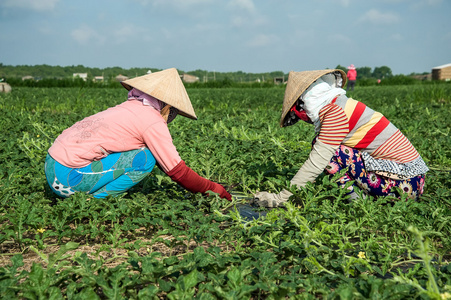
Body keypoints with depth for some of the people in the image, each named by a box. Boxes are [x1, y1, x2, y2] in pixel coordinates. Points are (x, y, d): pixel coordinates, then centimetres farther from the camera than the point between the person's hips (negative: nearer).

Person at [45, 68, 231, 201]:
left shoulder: (129, 108, 17)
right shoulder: (153, 122, -9)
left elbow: (167, 159, 27)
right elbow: (177, 171, -6)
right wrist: (215, 189, 7)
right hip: (68, 175, -9)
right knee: (145, 158, -8)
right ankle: (97, 197, -4)